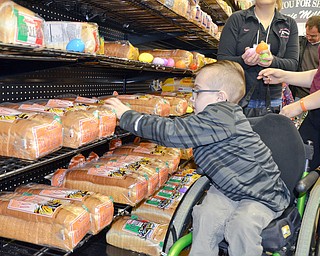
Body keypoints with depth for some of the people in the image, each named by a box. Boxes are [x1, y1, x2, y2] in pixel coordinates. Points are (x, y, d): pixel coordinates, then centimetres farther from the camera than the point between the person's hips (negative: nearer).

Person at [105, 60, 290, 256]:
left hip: (262, 193, -7)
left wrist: (127, 116, -25)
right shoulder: (215, 117, 2)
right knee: (206, 215, -15)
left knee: (241, 223, -29)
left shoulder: (222, 116, -27)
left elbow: (172, 132, -31)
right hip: (227, 188, 8)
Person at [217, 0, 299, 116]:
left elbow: (293, 64, 1)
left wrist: (273, 61, -21)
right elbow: (222, 59, -3)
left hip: (271, 100, 2)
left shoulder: (289, 24, 9)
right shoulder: (237, 19, 2)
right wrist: (243, 60, -23)